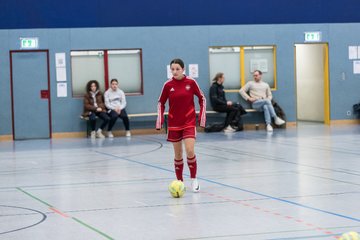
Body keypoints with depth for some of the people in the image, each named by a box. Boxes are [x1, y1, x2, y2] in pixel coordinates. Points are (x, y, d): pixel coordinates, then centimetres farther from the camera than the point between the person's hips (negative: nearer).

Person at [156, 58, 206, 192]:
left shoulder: (191, 83, -6)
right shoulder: (168, 85, -4)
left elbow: (202, 99, 5)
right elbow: (161, 103, 8)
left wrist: (202, 116, 0)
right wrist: (160, 119, -1)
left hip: (189, 122, -2)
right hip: (173, 123, 2)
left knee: (190, 151, -16)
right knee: (178, 154, 7)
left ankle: (194, 180, 1)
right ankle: (179, 181, 21)